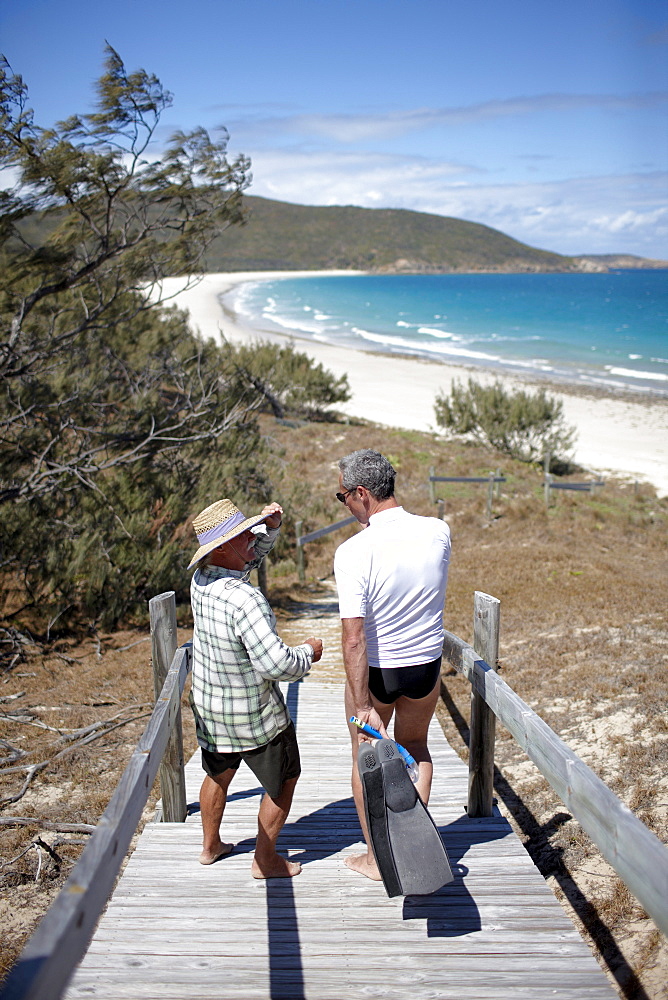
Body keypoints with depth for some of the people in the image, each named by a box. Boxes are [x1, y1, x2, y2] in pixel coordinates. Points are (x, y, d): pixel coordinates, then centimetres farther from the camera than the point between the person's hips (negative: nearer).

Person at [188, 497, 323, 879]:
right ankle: (265, 860, 27)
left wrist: (271, 527, -6)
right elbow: (276, 664, -33)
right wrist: (308, 652, -14)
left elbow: (253, 552, 11)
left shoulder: (201, 578, -9)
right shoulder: (245, 600, -34)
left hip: (209, 707, 7)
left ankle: (211, 846, 46)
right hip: (254, 716, -7)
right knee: (284, 780, 16)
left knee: (219, 775, 28)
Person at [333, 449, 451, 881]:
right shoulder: (438, 532, -12)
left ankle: (376, 858, 32)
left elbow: (353, 639, -27)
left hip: (374, 671, -4)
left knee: (366, 758, 19)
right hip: (426, 667, 4)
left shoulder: (353, 552, -25)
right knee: (415, 747, 28)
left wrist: (362, 706, -23)